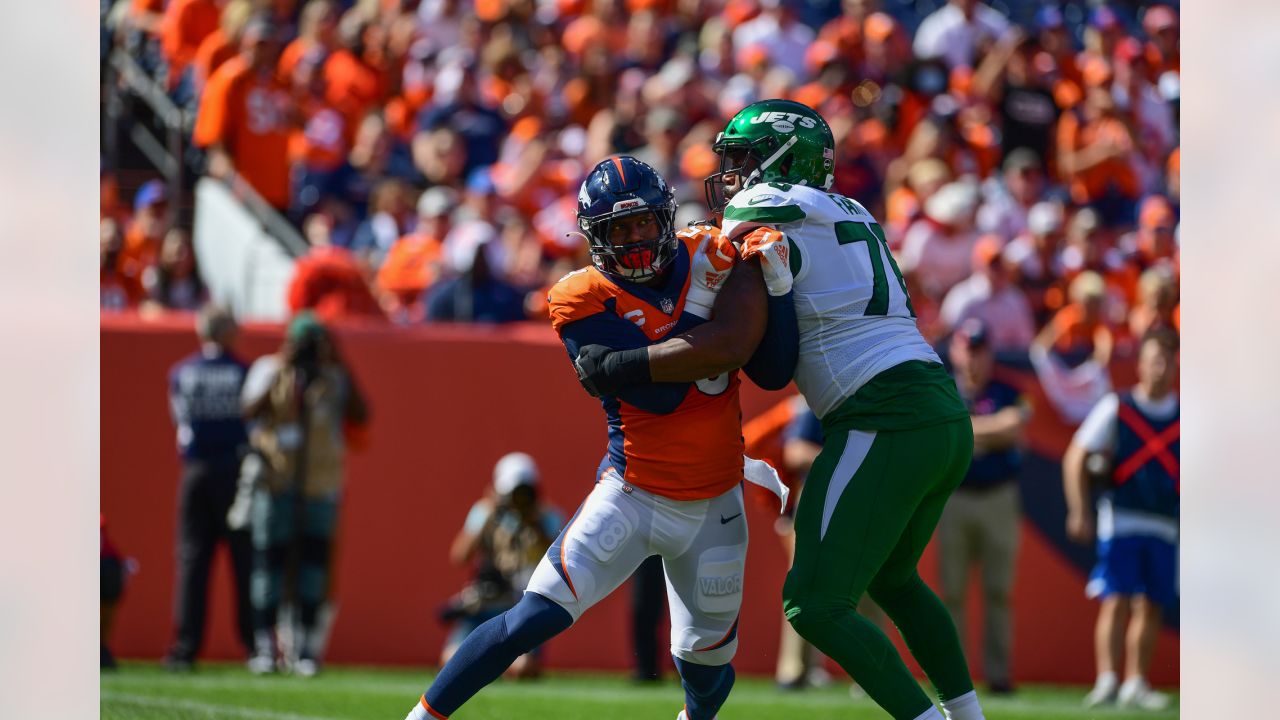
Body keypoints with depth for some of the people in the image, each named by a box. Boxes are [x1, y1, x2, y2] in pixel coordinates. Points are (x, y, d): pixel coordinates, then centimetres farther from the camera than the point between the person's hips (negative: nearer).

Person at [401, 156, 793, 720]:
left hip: (714, 506, 3)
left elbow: (774, 374, -7)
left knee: (706, 666, 12)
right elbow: (659, 394, -22)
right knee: (537, 618, -17)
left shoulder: (712, 259, -4)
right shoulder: (584, 300, -13)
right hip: (633, 497, -3)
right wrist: (699, 301, -25)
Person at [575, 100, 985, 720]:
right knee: (891, 578, 29)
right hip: (950, 415, 9)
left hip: (887, 424, -9)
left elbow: (730, 344, -16)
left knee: (816, 605, -6)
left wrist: (618, 367, -10)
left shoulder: (765, 232, -4)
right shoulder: (854, 220, 21)